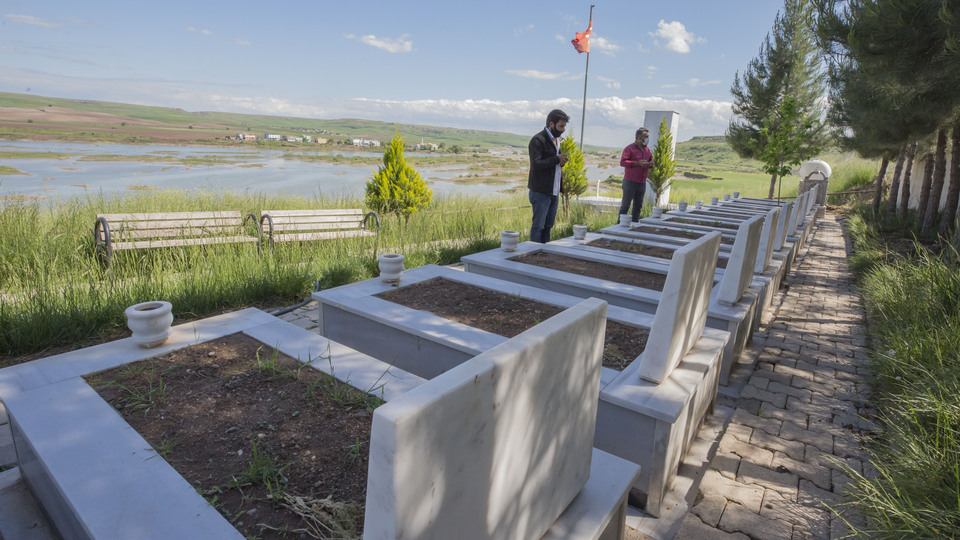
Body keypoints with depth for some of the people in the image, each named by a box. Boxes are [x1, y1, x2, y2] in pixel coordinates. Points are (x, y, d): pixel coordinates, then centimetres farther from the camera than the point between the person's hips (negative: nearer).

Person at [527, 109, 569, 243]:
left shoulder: (556, 140, 17)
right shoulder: (538, 140, -11)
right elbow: (536, 164, -22)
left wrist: (561, 162, 3)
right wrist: (557, 159, -18)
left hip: (554, 191, 8)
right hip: (540, 192, -8)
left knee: (548, 225, 12)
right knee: (538, 226, -3)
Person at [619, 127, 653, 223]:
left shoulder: (647, 150, 15)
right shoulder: (630, 148, -7)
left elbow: (651, 159, 29)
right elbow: (622, 162, -16)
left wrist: (651, 163, 3)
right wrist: (637, 163, -22)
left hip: (642, 183, 7)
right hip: (630, 182, -7)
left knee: (638, 206, 11)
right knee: (625, 205, -5)